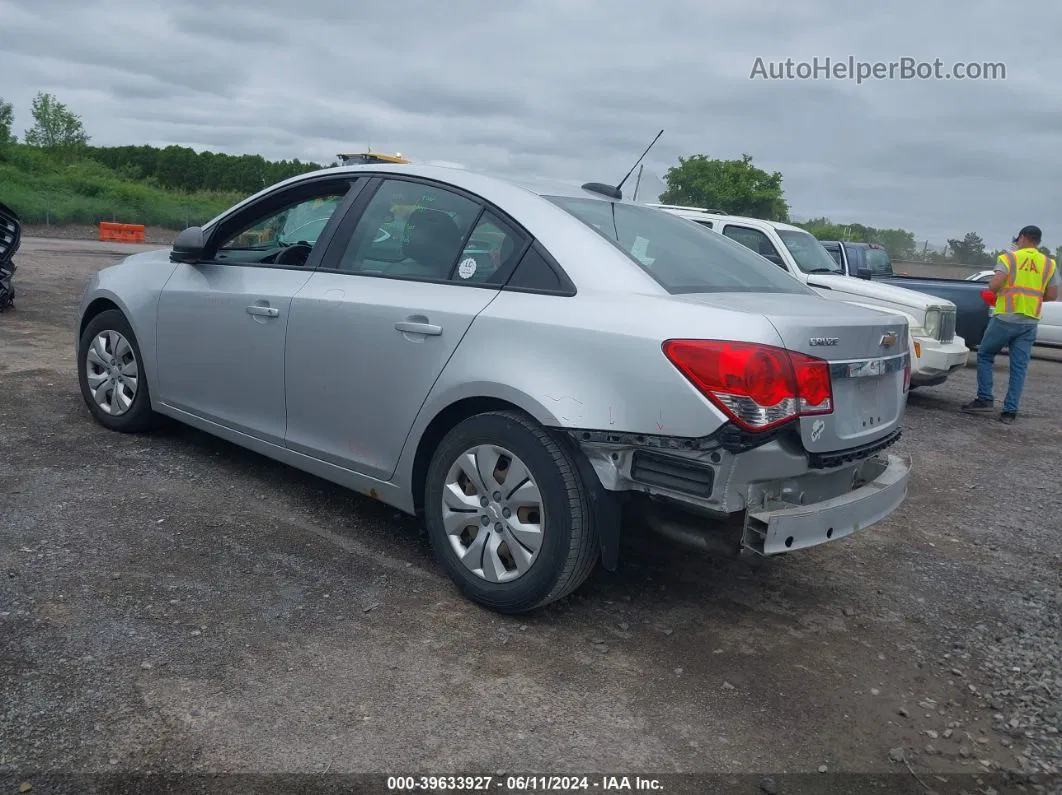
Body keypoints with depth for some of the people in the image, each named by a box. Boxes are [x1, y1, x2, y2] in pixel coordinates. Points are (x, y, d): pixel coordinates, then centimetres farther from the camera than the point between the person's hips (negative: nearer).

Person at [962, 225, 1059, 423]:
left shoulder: (1009, 257, -3)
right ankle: (1010, 411, 5)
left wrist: (991, 286, 6)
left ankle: (985, 399, 5)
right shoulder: (1049, 264, 8)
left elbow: (994, 285, -16)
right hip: (1029, 323, 4)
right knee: (1019, 367, 5)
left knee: (985, 356, 12)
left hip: (1005, 319, -3)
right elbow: (1052, 295, 8)